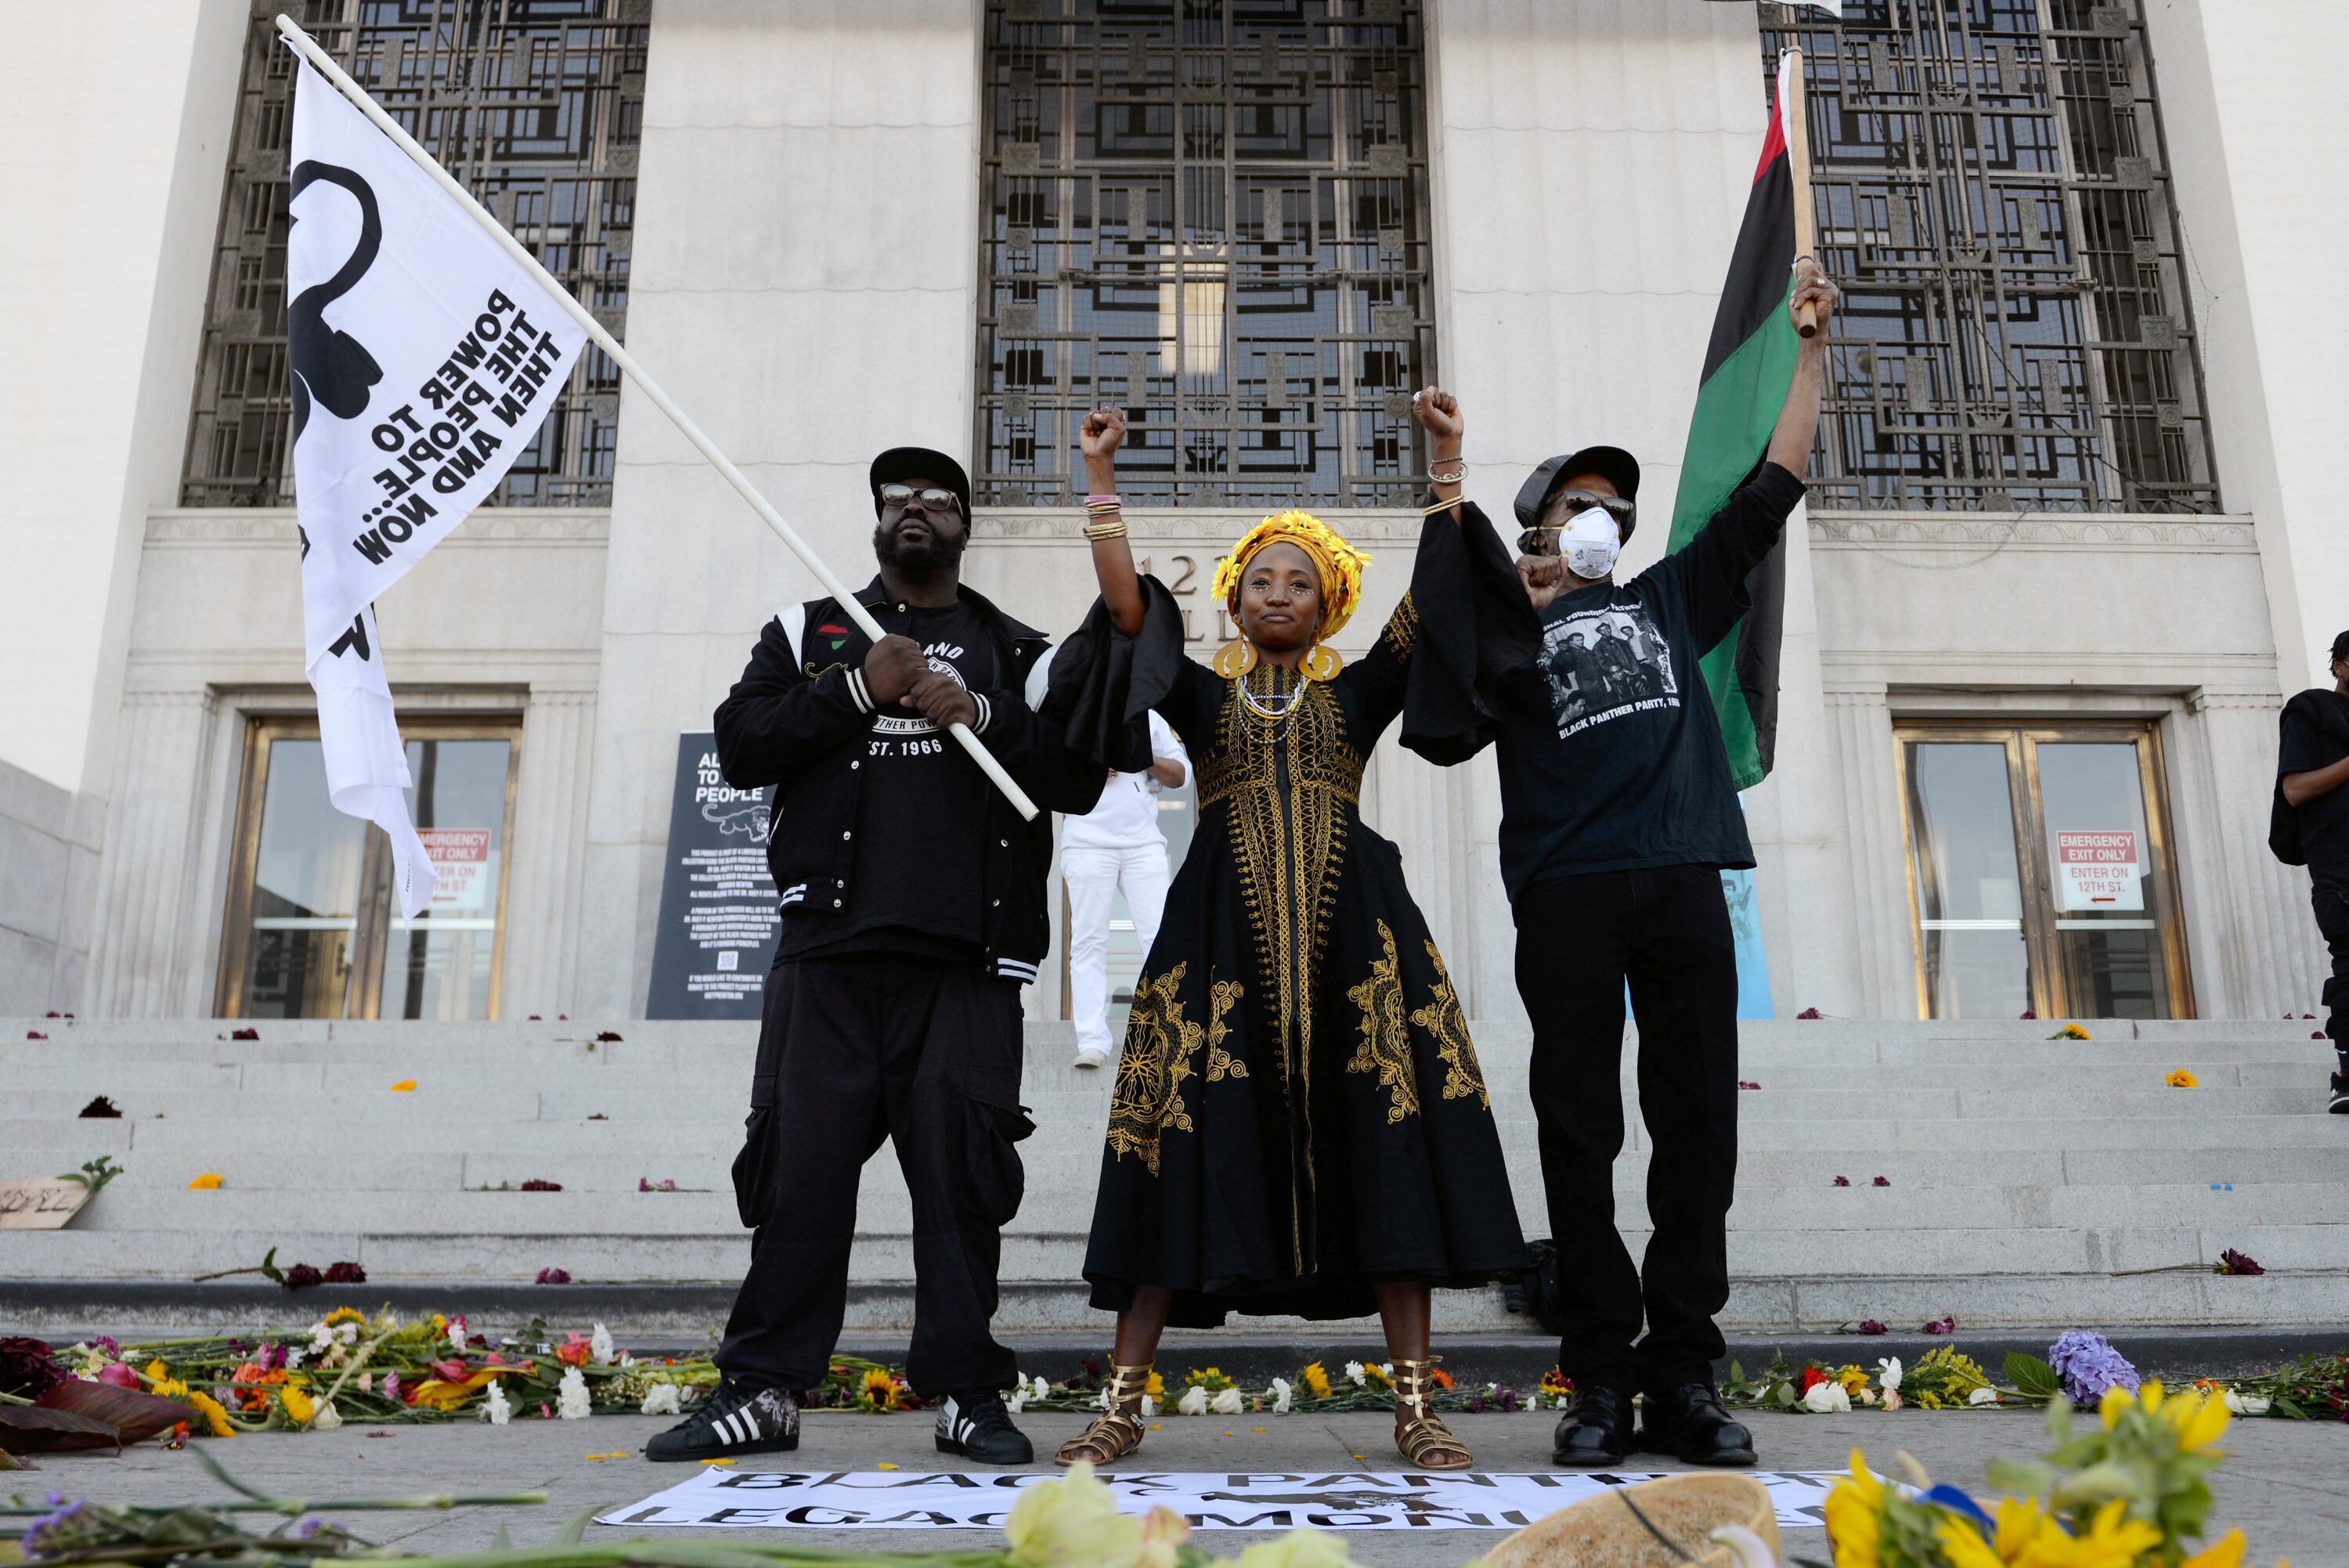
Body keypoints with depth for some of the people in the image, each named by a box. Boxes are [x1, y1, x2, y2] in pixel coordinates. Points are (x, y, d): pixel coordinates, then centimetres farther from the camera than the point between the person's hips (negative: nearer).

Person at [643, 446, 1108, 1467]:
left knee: (960, 1164, -3)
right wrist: (857, 691, -5)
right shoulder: (810, 634, 19)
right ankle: (763, 1389, 7)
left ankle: (966, 1392, 6)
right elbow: (739, 747, 6)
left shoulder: (1018, 654, 17)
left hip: (964, 960, 0)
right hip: (830, 946, 1)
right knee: (800, 1160, -2)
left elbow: (1080, 780, 5)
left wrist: (983, 714, -9)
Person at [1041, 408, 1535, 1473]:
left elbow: (1430, 602, 5)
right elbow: (1125, 602, 3)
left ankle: (1414, 1406, -1)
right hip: (1223, 930, 0)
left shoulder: (1357, 692, 17)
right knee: (1188, 1145, -5)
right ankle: (1123, 1403, 2)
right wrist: (1102, 477, -1)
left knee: (1384, 1142, -7)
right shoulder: (1201, 693, 16)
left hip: (1351, 928, 1)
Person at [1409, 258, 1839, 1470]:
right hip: (1566, 886, -3)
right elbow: (1451, 609, -7)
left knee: (1696, 1128, 1)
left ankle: (1682, 1377, 8)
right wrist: (1449, 469, -16)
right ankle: (1601, 1380, 5)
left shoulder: (1670, 599, 26)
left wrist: (1810, 347, 23)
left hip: (1684, 879, 3)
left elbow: (1771, 490, 24)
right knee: (1579, 1139, -2)